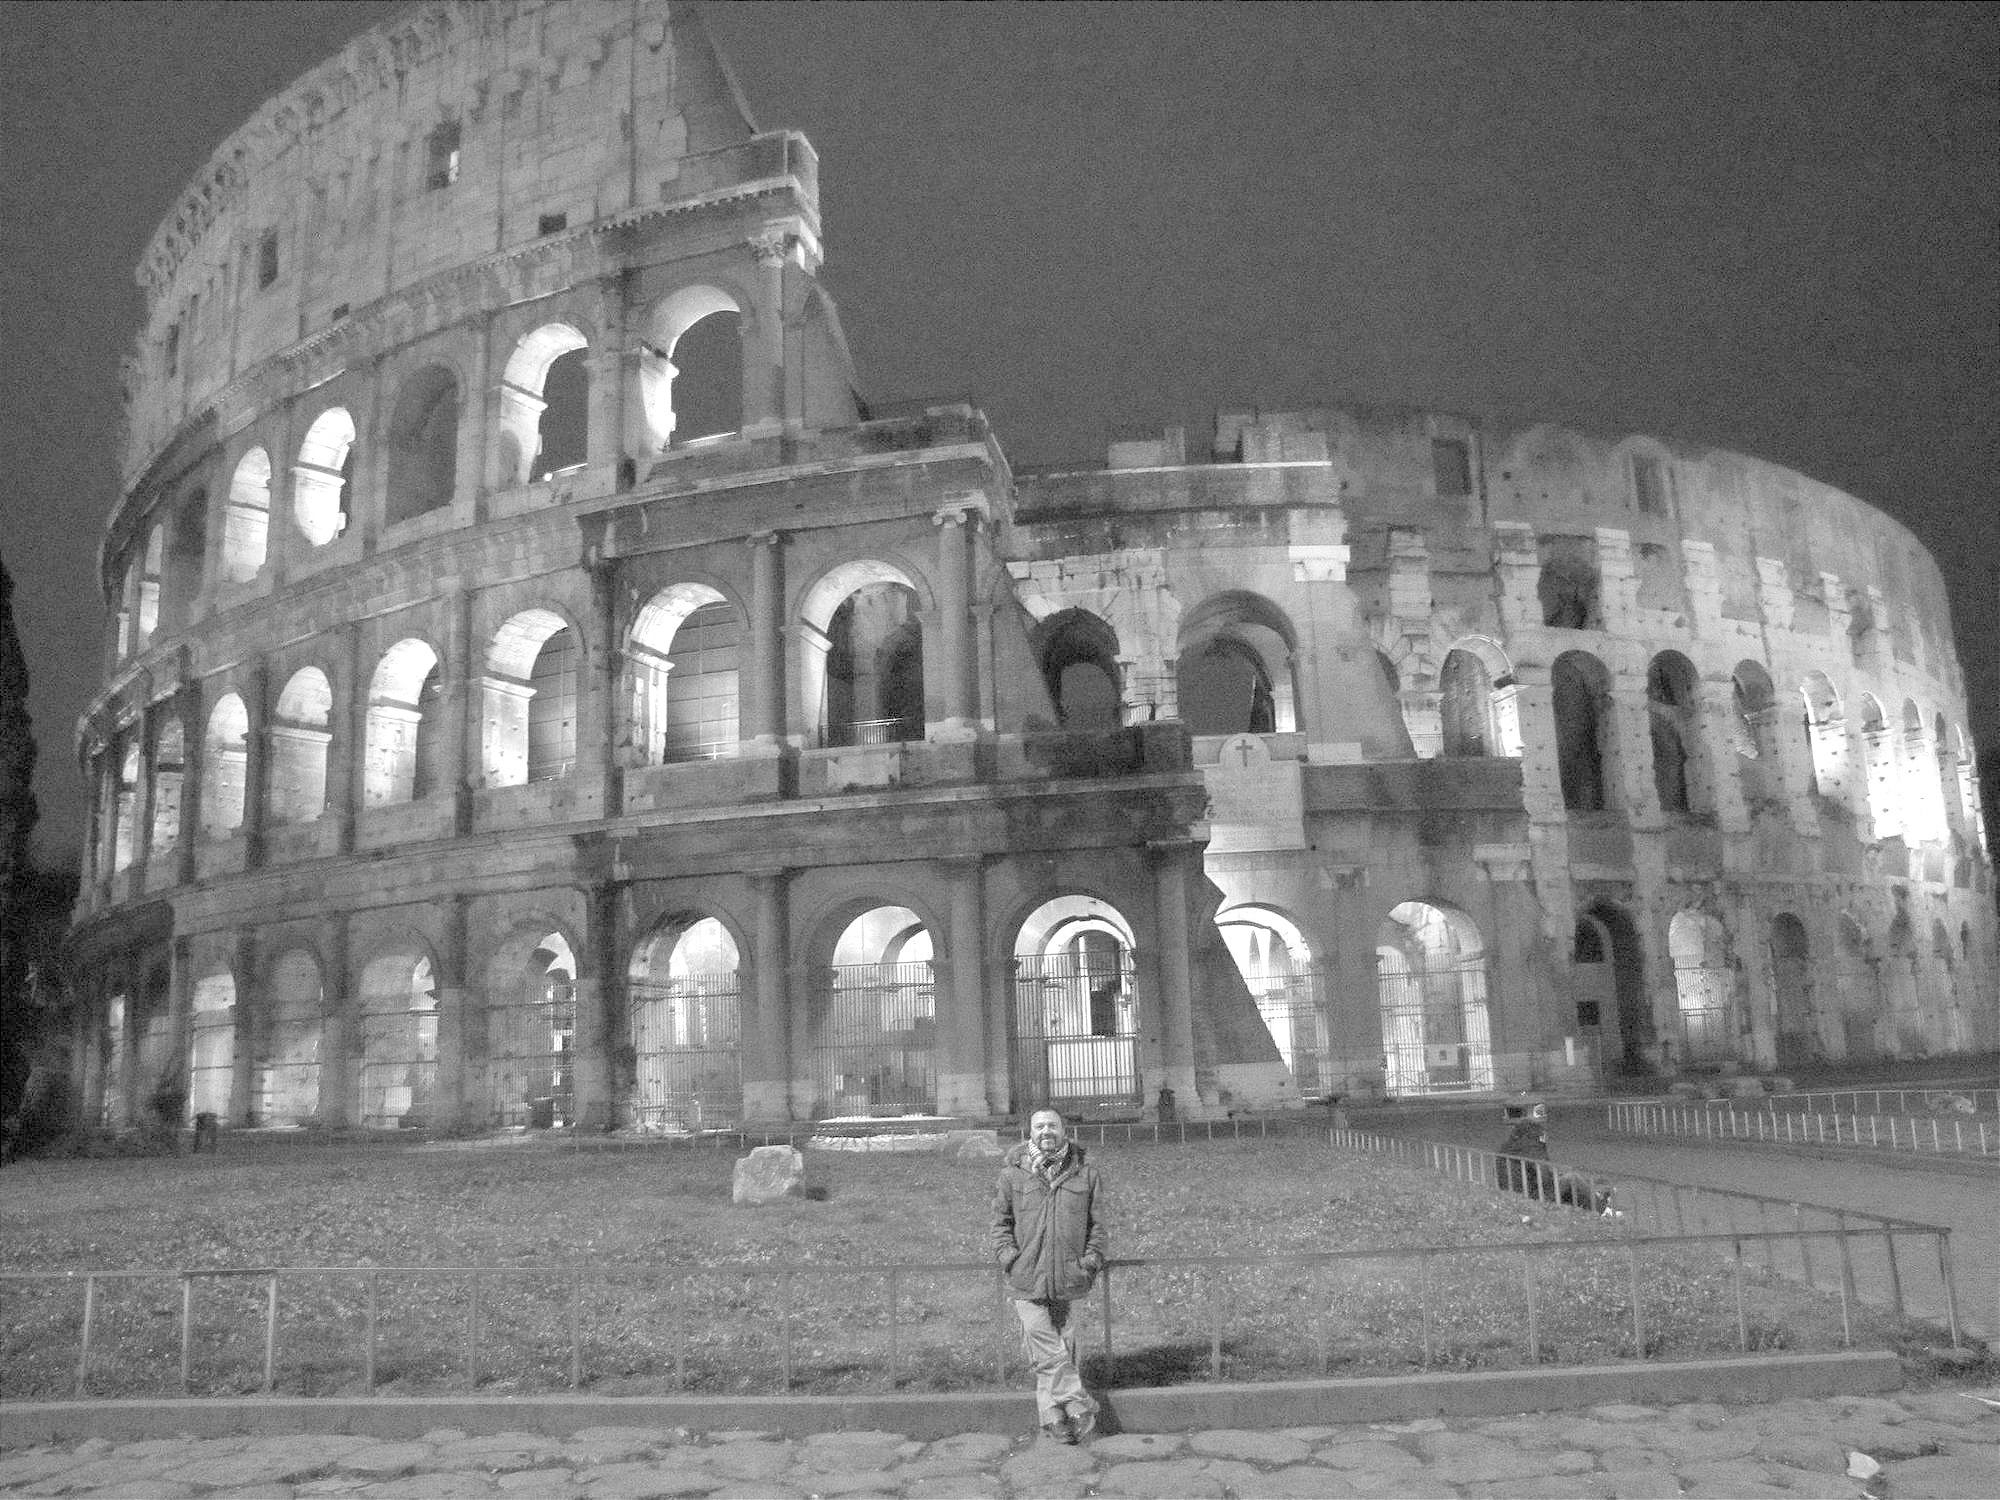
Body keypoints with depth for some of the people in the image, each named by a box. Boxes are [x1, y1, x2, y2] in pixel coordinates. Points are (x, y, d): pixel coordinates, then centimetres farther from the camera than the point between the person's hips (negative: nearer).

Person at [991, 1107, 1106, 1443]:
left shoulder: (1086, 1175, 7)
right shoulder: (1012, 1175, 3)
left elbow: (1096, 1225, 12)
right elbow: (1000, 1223, 8)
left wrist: (1091, 1260, 1)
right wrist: (1011, 1258, -3)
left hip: (1068, 1280, 1)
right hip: (1027, 1279, -1)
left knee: (1064, 1349, 6)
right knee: (1048, 1353, -6)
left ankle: (1053, 1415, 18)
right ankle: (1080, 1407, 4)